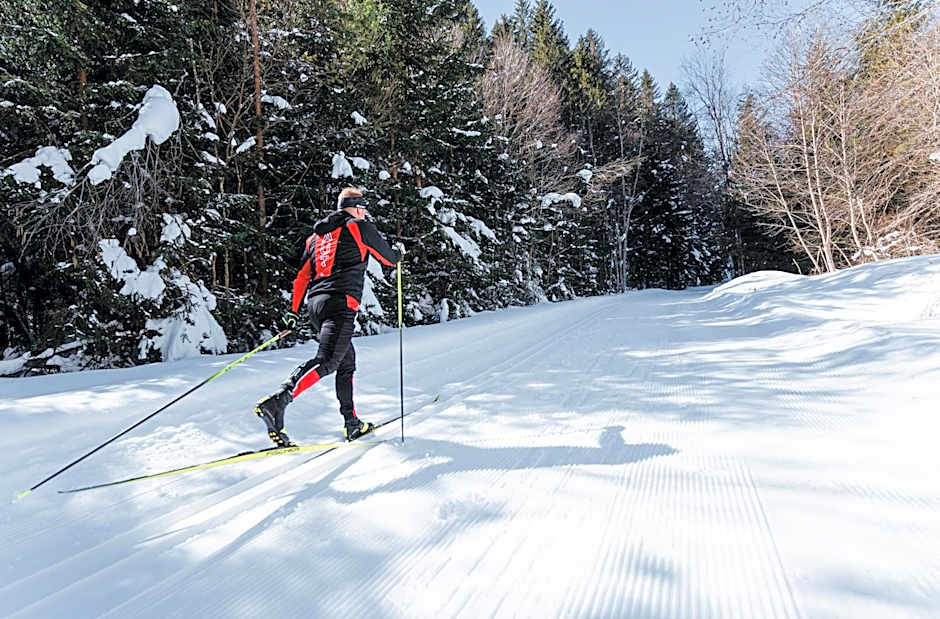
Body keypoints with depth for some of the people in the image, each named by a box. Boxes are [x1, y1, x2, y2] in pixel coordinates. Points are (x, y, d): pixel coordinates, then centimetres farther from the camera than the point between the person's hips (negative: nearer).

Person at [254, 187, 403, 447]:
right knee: (327, 361, -17)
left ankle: (352, 424, 20)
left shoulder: (316, 235, 23)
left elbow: (302, 275, 21)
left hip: (315, 304, 8)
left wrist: (293, 310, 23)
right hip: (341, 303, -8)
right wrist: (399, 251, 37)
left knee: (347, 361, 17)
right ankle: (277, 402, -35)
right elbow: (389, 258, 15)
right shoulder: (361, 228, 5)